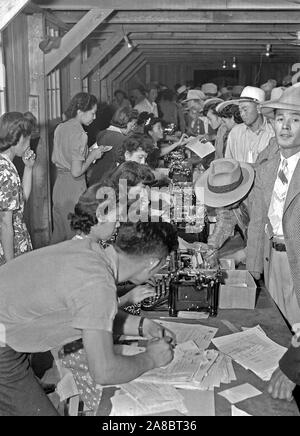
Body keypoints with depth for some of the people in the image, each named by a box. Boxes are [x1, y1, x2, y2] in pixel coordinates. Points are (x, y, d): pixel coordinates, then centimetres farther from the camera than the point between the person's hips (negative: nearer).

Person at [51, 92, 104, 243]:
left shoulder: (60, 128, 6)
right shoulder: (80, 134, -18)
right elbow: (76, 172, -20)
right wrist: (92, 156, -6)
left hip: (59, 185, 8)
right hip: (74, 188, -8)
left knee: (58, 234, 20)